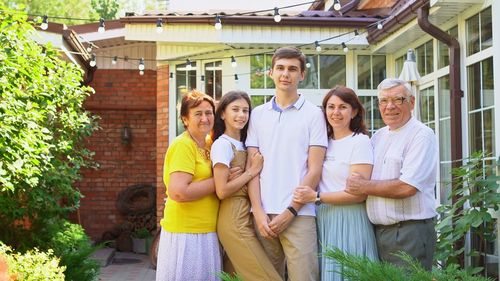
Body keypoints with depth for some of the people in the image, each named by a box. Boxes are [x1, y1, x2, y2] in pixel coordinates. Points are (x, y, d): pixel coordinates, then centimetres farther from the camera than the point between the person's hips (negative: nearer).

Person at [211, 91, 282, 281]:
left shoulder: (244, 145, 16)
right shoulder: (222, 144, -9)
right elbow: (222, 191, -16)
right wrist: (252, 171, -10)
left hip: (247, 218, 8)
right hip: (234, 220, -8)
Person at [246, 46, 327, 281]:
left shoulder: (313, 114, 2)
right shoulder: (258, 114, 12)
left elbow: (314, 171, -2)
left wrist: (290, 211, -9)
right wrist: (259, 212, -2)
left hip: (299, 215, -3)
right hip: (263, 214, 3)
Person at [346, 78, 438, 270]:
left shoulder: (422, 135, -9)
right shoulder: (377, 137, 15)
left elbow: (407, 187, -19)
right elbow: (362, 179, 21)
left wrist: (364, 186, -9)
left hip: (410, 232, -7)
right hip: (378, 231, 7)